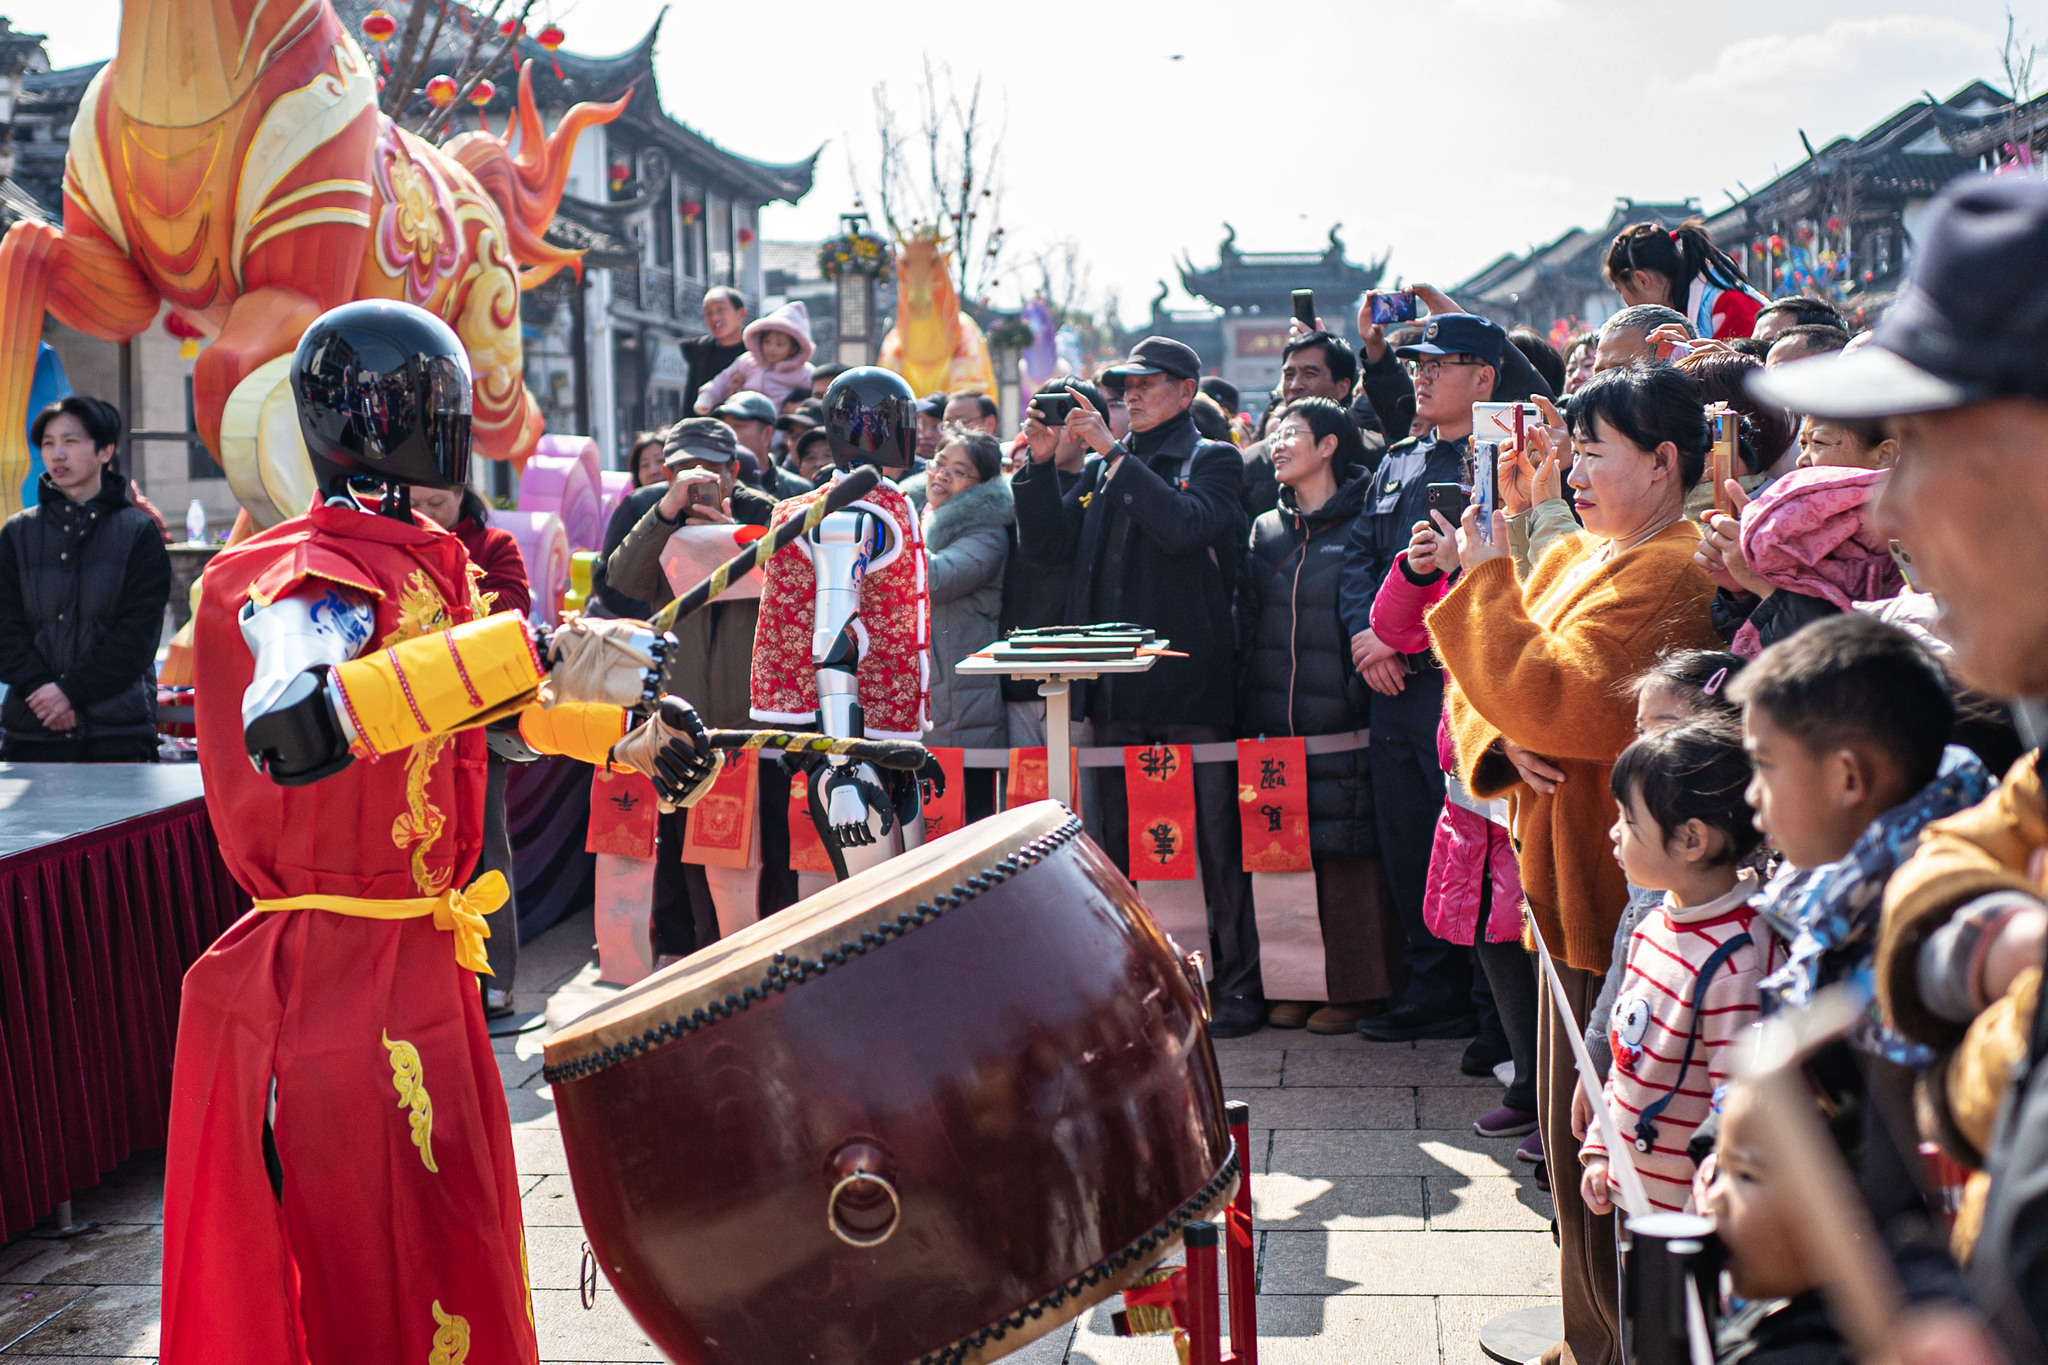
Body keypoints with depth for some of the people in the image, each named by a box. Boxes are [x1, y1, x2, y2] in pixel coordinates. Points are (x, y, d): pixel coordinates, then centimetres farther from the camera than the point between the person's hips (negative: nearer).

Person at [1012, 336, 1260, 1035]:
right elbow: (1044, 547, 10)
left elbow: (1185, 526, -16)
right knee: (1121, 845, 9)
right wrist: (1042, 463, 0)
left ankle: (1239, 984, 7)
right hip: (1117, 688, 5)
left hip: (1192, 684, -5)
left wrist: (1115, 456, -12)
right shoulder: (1099, 468, 18)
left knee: (1215, 839, -1)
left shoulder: (1212, 460, 4)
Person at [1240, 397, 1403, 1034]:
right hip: (1275, 719, 5)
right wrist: (1245, 713, 9)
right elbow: (1246, 624, 15)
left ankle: (1354, 987, 10)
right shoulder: (1266, 531, 15)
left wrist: (1363, 689, -12)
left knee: (1347, 852, -1)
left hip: (1342, 724, -5)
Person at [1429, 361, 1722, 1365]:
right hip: (1569, 881, 10)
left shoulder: (1666, 575, -16)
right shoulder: (1575, 556, 14)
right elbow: (1483, 688, 14)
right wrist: (1501, 744, -7)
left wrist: (1488, 577, -18)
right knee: (1572, 1125, 17)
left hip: (1618, 894, -10)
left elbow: (1557, 700, -26)